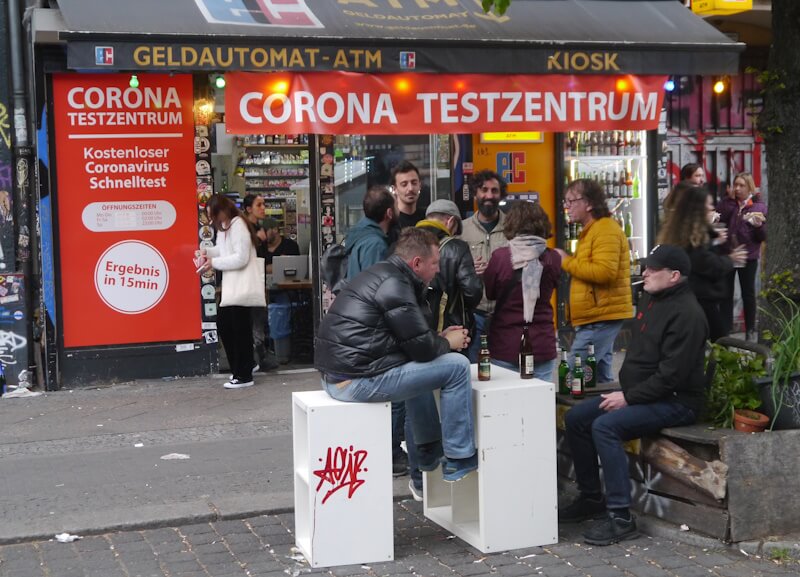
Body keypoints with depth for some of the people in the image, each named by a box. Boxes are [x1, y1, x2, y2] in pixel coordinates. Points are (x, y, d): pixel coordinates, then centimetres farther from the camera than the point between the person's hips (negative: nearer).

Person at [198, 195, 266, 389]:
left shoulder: (238, 226, -16)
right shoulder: (224, 227, 15)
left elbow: (241, 258, -21)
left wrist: (214, 263, -17)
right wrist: (206, 252, 3)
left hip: (243, 286, -10)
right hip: (231, 286, 10)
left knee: (240, 330, -5)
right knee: (223, 324, 12)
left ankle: (244, 376, 4)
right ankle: (240, 369, 23)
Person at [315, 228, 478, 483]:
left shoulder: (381, 273, 17)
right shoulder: (395, 284, -14)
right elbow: (422, 348, -13)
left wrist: (439, 337, 16)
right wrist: (448, 343, 7)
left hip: (333, 375, 11)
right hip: (356, 381, -11)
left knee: (417, 366, 33)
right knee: (456, 366, -5)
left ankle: (429, 452, 36)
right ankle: (458, 460, 4)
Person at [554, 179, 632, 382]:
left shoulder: (606, 230, -13)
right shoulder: (591, 230, 21)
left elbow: (604, 272, -25)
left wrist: (567, 262, -17)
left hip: (600, 318, -11)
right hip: (597, 317, 11)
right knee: (600, 376, 13)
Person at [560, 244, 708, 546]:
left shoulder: (686, 314, -19)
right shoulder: (651, 298, 11)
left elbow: (671, 375, -24)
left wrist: (628, 397, -19)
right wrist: (623, 390, 9)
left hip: (676, 401, -10)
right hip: (640, 393, 10)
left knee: (605, 426, -29)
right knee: (576, 417, 3)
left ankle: (620, 517, -24)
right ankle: (591, 498, 14)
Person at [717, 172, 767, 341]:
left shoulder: (759, 206, -3)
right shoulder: (726, 203, 3)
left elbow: (763, 237, -2)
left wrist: (759, 225, -22)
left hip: (748, 256, -2)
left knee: (748, 293, 9)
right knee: (726, 293, 8)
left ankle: (750, 330, 20)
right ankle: (725, 329, 17)